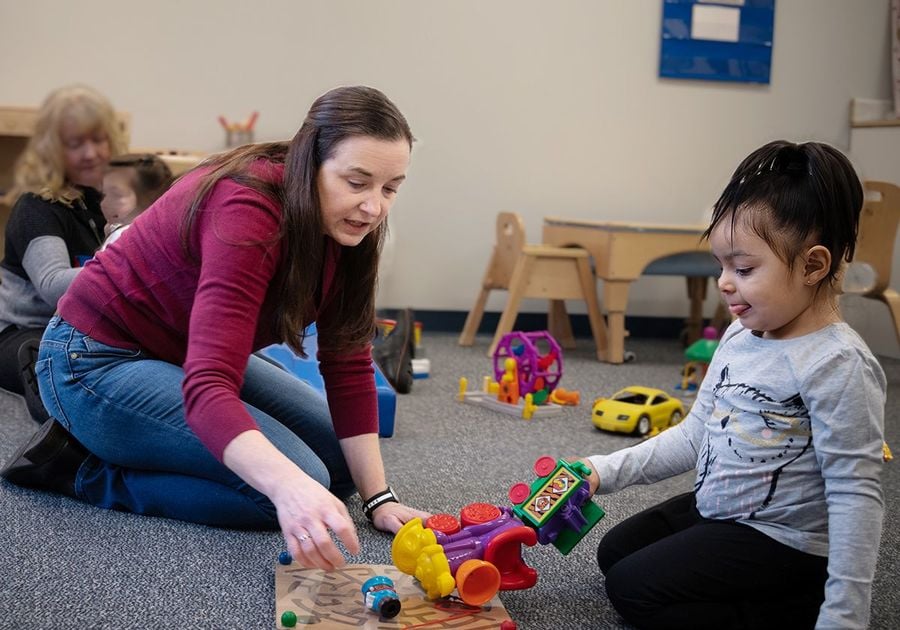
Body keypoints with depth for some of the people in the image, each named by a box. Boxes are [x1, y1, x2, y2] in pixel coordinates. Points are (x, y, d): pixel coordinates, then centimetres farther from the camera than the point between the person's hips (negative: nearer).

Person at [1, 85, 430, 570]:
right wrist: (292, 489, -58)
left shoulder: (344, 224, -8)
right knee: (306, 476, -21)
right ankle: (84, 469, -6)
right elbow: (206, 386, -42)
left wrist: (378, 498, -14)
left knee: (340, 459, 6)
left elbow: (348, 364, -7)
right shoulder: (247, 212, -32)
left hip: (200, 354, 9)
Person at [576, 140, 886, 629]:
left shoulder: (837, 366, -24)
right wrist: (606, 471, 1)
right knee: (614, 552, 17)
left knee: (632, 588, -12)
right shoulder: (739, 337, 1)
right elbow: (695, 433, 9)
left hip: (780, 539, -9)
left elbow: (855, 495, -23)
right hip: (712, 509, 9)